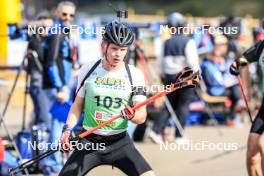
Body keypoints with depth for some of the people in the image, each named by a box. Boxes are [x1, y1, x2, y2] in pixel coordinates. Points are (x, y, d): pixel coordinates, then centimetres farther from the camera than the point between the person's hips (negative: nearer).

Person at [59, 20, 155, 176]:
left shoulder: (135, 75, -3)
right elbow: (78, 105, 12)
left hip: (119, 142, -1)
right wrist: (67, 129, -3)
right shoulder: (88, 70, 1)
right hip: (89, 141, 1)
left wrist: (132, 115, -30)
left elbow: (142, 117, -7)